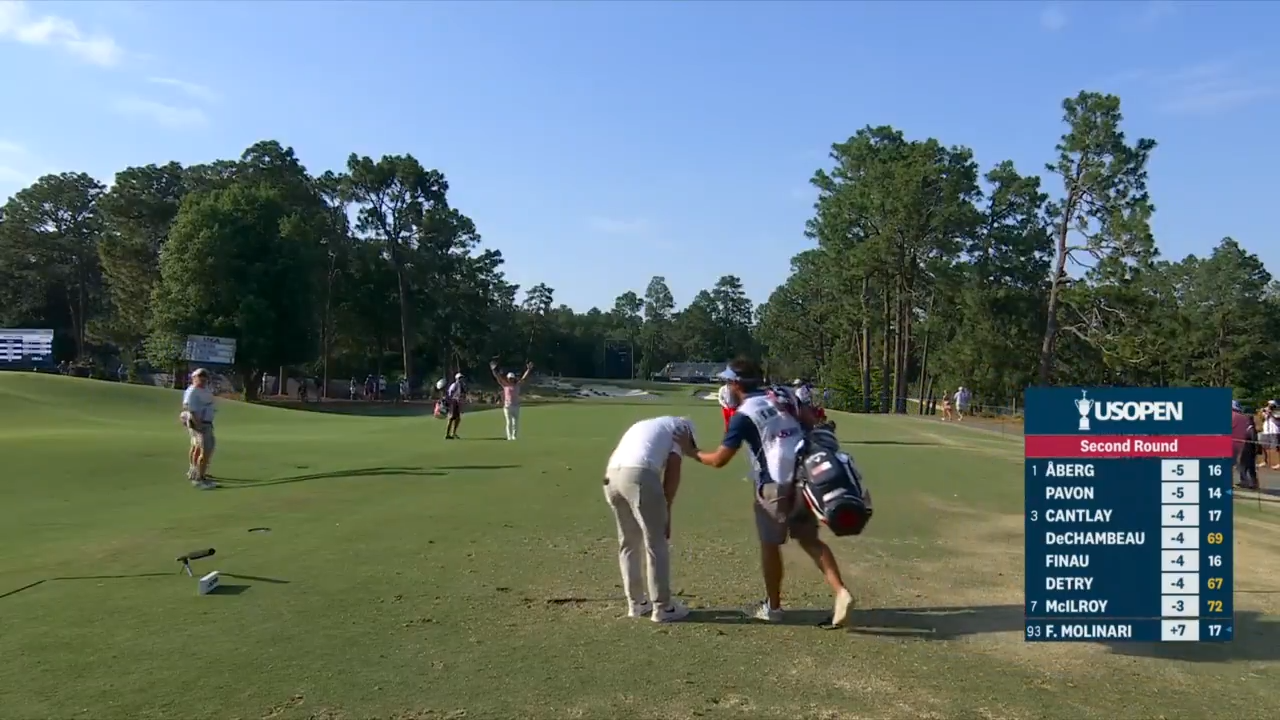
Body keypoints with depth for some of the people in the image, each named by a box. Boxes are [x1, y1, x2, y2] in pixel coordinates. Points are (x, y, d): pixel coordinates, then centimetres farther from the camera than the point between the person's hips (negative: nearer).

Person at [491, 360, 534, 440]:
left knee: (516, 422, 2)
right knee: (509, 422, -1)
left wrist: (528, 370, 1)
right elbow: (498, 377, -1)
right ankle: (509, 437, 2)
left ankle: (514, 436, 9)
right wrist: (493, 370, -9)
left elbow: (524, 378, 7)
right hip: (507, 406, -2)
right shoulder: (505, 385, 3)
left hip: (516, 406, 2)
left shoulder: (517, 385, 8)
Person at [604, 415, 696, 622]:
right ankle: (662, 607, 13)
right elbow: (672, 471, 5)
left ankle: (636, 603, 28)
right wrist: (667, 511, 9)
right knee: (656, 545, 6)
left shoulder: (645, 426, 36)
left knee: (628, 543, 19)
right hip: (640, 476, -7)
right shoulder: (679, 426, 19)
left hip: (611, 476, 7)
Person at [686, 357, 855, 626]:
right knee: (810, 539, 14)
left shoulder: (743, 415, -9)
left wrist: (694, 453, 11)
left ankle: (773, 606, 21)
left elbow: (719, 459, -7)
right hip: (804, 476, 6)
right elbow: (811, 421, 5)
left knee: (770, 544, 10)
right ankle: (841, 591, -1)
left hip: (776, 484, -6)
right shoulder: (783, 395, 9)